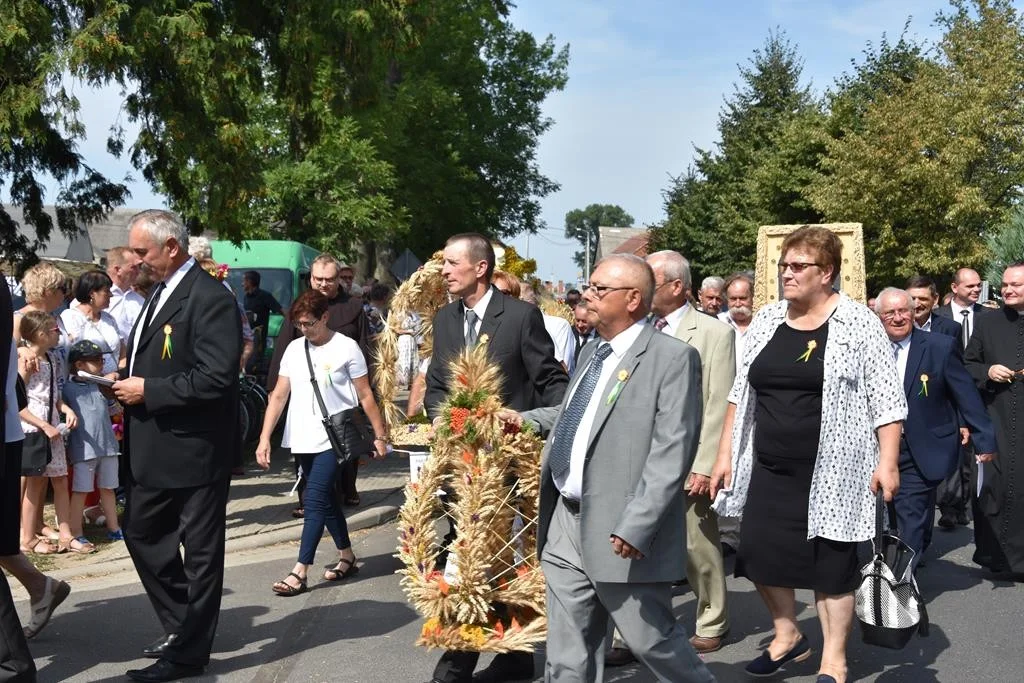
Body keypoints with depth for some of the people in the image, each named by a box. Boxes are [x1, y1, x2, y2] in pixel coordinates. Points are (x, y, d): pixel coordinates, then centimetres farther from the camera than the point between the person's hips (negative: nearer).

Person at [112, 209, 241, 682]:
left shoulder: (210, 298, -17)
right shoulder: (161, 292, 13)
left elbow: (216, 377, -25)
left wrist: (147, 391, -19)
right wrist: (128, 379, 4)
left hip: (194, 449, -10)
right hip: (155, 450, 10)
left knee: (200, 551, 4)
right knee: (141, 533, 18)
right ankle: (182, 626, 33)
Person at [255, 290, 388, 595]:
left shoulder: (346, 347, -6)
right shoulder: (294, 349, 7)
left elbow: (365, 395, -3)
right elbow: (279, 396, 7)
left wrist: (379, 435, -3)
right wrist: (264, 438, 0)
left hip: (332, 438, -5)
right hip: (303, 439, 6)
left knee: (315, 501, -10)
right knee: (326, 499, 14)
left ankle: (300, 572, -9)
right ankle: (347, 557, 28)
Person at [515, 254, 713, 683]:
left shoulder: (672, 357, -12)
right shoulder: (592, 353, 15)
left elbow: (672, 452, -19)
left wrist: (634, 528, -23)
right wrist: (521, 420, 14)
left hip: (620, 535, -7)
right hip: (565, 525, 8)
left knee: (651, 640, 8)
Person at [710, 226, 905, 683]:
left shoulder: (857, 323, -7)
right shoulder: (765, 321, 7)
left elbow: (885, 398, -8)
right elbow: (741, 393, 12)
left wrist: (887, 461, -15)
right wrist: (725, 453, 9)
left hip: (832, 471, -5)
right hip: (768, 469, 5)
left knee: (831, 564, 5)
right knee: (759, 556, 9)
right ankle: (787, 636, 32)